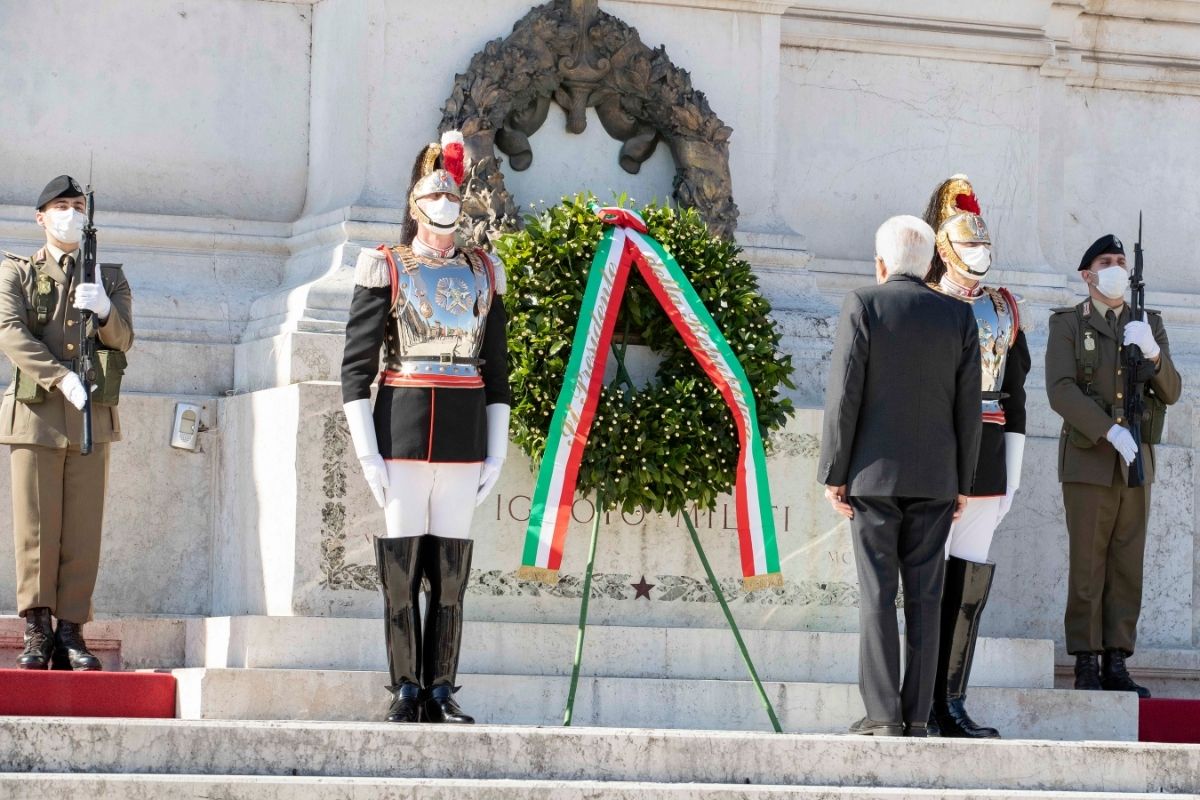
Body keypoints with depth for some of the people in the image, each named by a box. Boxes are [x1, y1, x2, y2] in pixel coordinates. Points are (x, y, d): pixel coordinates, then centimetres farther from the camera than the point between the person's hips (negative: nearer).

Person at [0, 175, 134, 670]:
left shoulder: (110, 278, 17)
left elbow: (122, 340, 5)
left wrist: (105, 311, -18)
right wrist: (61, 378, -20)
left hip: (92, 420, 2)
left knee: (83, 529, -2)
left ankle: (70, 633, 1)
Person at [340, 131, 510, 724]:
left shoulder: (482, 273, 13)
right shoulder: (386, 269, 3)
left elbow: (497, 369, 15)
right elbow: (356, 366, -1)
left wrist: (496, 453, 8)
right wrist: (367, 453, -9)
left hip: (464, 432, 3)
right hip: (402, 426, -3)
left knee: (451, 567, 2)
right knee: (400, 564, -3)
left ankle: (442, 691, 7)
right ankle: (406, 690, 3)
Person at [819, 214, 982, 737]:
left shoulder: (863, 306, -5)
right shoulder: (958, 317, 4)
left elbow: (844, 395, -9)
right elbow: (968, 407, 4)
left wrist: (833, 474, -4)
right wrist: (962, 482, 11)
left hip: (874, 474, -3)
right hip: (935, 479, 3)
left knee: (877, 595, -2)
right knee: (924, 596, 4)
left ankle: (883, 713, -7)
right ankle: (917, 716, 3)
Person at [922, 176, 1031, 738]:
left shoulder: (1005, 309, 14)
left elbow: (1015, 392, 14)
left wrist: (1012, 473, 9)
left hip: (987, 460, 5)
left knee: (970, 579, 3)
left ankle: (949, 703, 8)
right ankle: (923, 705, -1)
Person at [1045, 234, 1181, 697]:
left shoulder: (1149, 325, 14)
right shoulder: (1067, 324, 3)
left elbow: (1171, 392, 6)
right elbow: (1060, 390, -11)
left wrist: (1152, 354, -15)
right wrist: (1111, 431, -21)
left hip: (1135, 465, 4)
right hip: (1088, 462, -4)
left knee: (1128, 567, 2)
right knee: (1088, 568, -5)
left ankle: (1117, 665, 3)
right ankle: (1087, 666, -3)